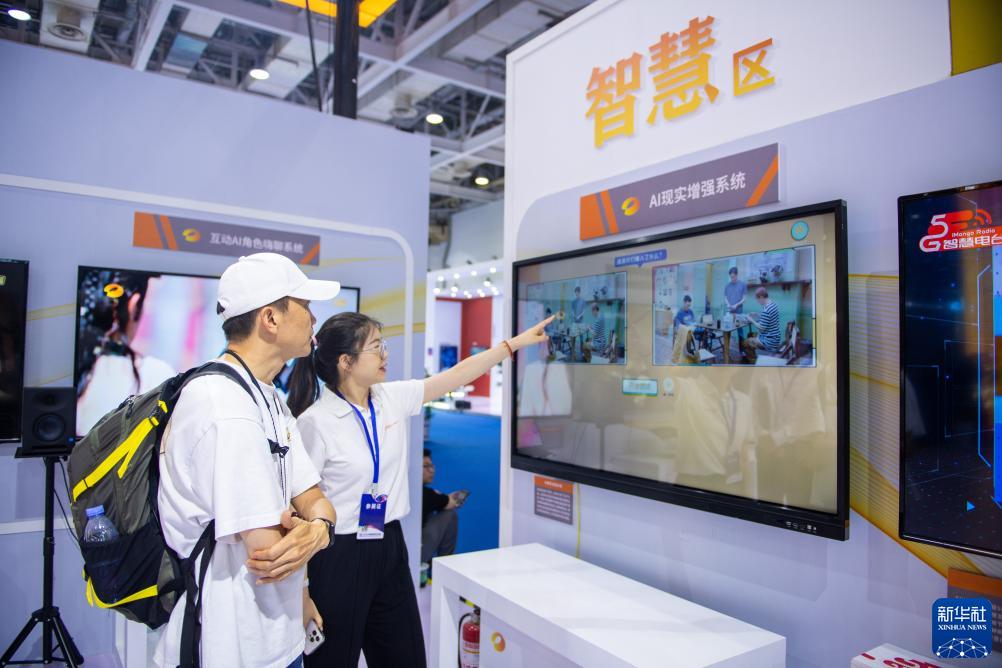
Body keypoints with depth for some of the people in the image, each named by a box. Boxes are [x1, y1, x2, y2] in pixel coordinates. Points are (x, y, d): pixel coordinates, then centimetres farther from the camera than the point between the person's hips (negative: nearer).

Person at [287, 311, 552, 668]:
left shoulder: (392, 398, 0)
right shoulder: (314, 421, -17)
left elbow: (458, 375, 6)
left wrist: (517, 341, 7)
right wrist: (301, 591, -11)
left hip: (390, 548, 6)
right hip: (338, 557, -6)